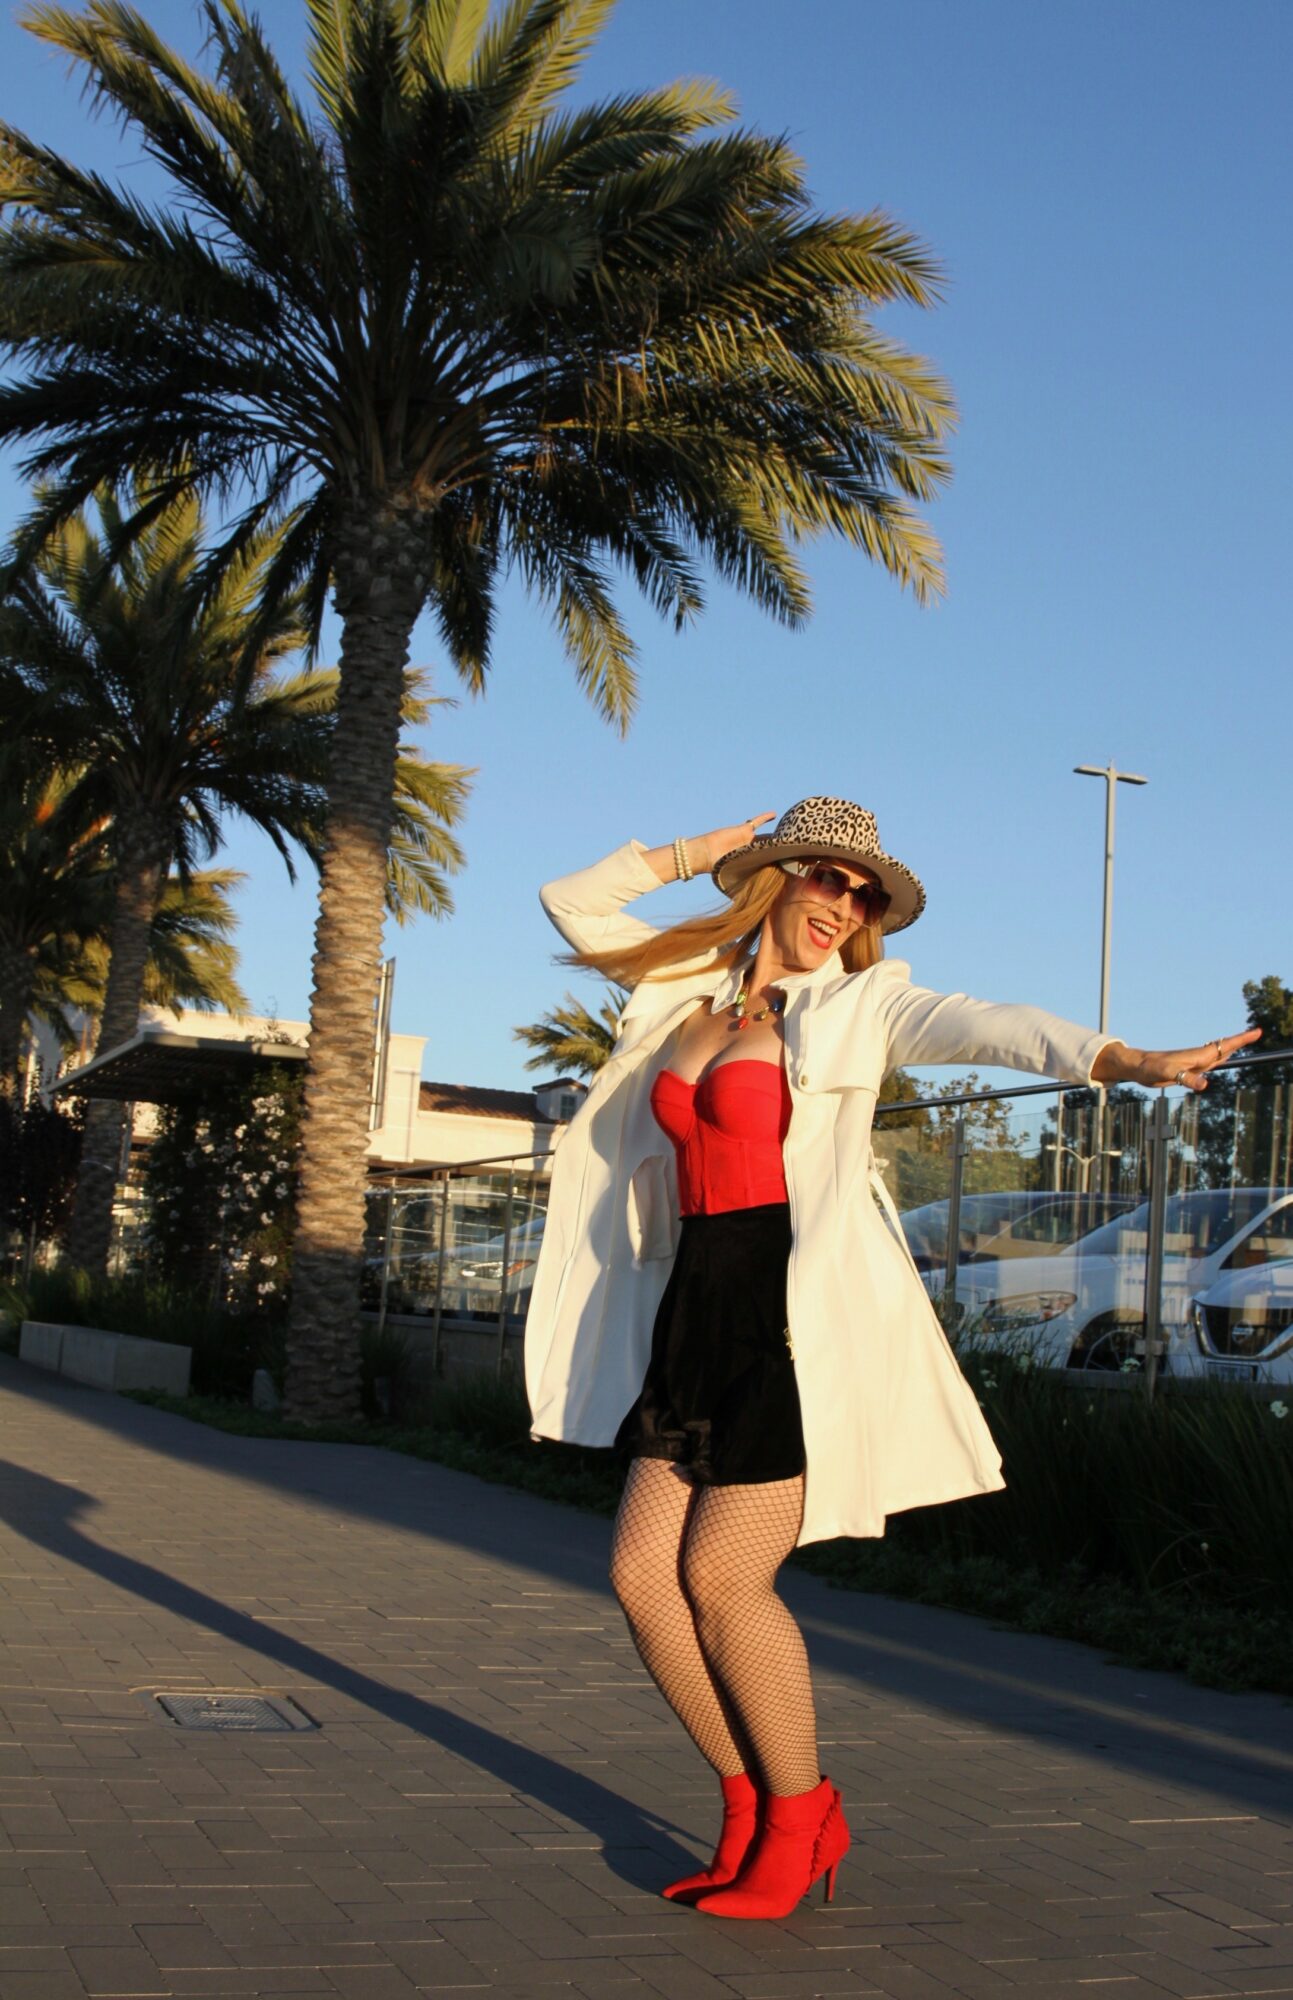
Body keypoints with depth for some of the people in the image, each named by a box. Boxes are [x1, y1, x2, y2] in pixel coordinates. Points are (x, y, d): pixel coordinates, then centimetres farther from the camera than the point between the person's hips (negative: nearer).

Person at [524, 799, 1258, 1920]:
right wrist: (696, 853, 16)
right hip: (698, 1310, 6)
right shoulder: (692, 986, 15)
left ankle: (798, 1817, 15)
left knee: (721, 1578, -6)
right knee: (643, 1572, 2)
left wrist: (1117, 1060, -35)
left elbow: (985, 1026, -18)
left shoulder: (858, 1005, 1)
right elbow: (576, 902, 27)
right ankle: (752, 1803, 20)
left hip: (807, 1311, -6)